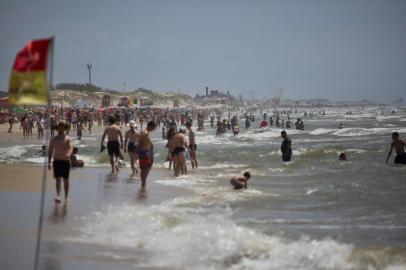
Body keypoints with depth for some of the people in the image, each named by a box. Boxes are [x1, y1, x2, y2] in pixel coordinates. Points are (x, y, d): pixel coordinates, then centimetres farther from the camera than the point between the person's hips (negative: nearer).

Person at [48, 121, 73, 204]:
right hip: (56, 161, 1)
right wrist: (49, 162, 9)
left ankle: (66, 197, 16)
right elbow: (50, 150, 14)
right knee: (58, 179, -9)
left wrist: (69, 154, -39)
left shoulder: (67, 139, 0)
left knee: (65, 179, 6)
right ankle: (58, 196, -21)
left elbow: (70, 147, -17)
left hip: (65, 161, -1)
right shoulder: (54, 139, 9)